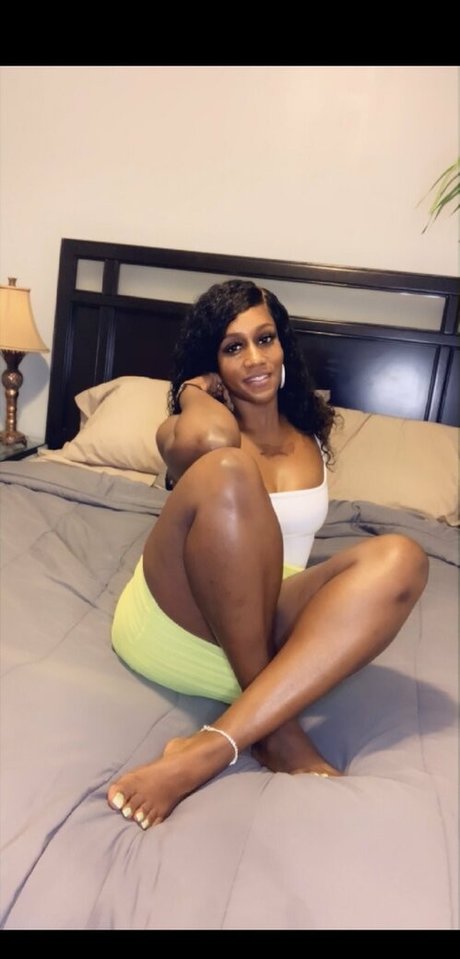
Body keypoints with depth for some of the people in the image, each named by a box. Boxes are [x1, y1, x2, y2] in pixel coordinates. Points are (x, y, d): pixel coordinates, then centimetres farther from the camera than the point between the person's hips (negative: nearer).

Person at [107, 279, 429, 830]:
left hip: (268, 631, 4)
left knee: (399, 560, -25)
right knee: (226, 471, -31)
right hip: (175, 621, -3)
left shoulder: (311, 439, 20)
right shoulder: (182, 431, 5)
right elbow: (210, 438, -20)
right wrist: (194, 393, 3)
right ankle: (276, 732, -24)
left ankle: (209, 750, -34)